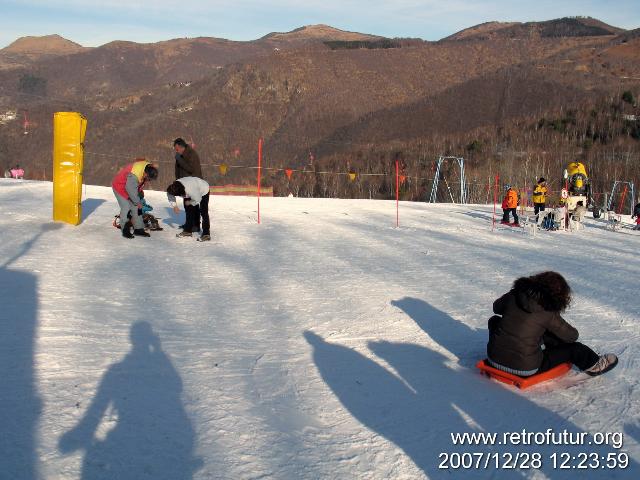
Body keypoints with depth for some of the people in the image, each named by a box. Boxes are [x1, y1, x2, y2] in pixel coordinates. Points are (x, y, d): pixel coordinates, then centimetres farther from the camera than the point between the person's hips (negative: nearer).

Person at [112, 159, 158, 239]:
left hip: (132, 187, 8)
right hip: (120, 186, -8)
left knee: (136, 208, 4)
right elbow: (131, 190, -30)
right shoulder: (133, 175, -40)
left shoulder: (148, 168, -16)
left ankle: (138, 229, 10)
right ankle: (125, 231, -3)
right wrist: (137, 202, -18)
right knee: (126, 208, -12)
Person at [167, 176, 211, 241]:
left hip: (203, 191, -7)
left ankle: (206, 234, -12)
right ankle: (187, 230, 24)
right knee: (189, 211, 11)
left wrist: (189, 202, -12)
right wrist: (174, 205, -14)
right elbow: (170, 196, -4)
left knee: (203, 212, -14)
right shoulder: (174, 187, -26)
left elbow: (197, 200, -28)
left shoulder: (191, 190, -45)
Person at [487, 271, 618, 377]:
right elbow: (572, 336, 3)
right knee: (573, 348, 14)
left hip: (494, 359, 4)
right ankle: (594, 365, 41)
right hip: (524, 369, -4)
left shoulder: (514, 295, -3)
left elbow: (496, 307, 19)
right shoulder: (548, 314, -12)